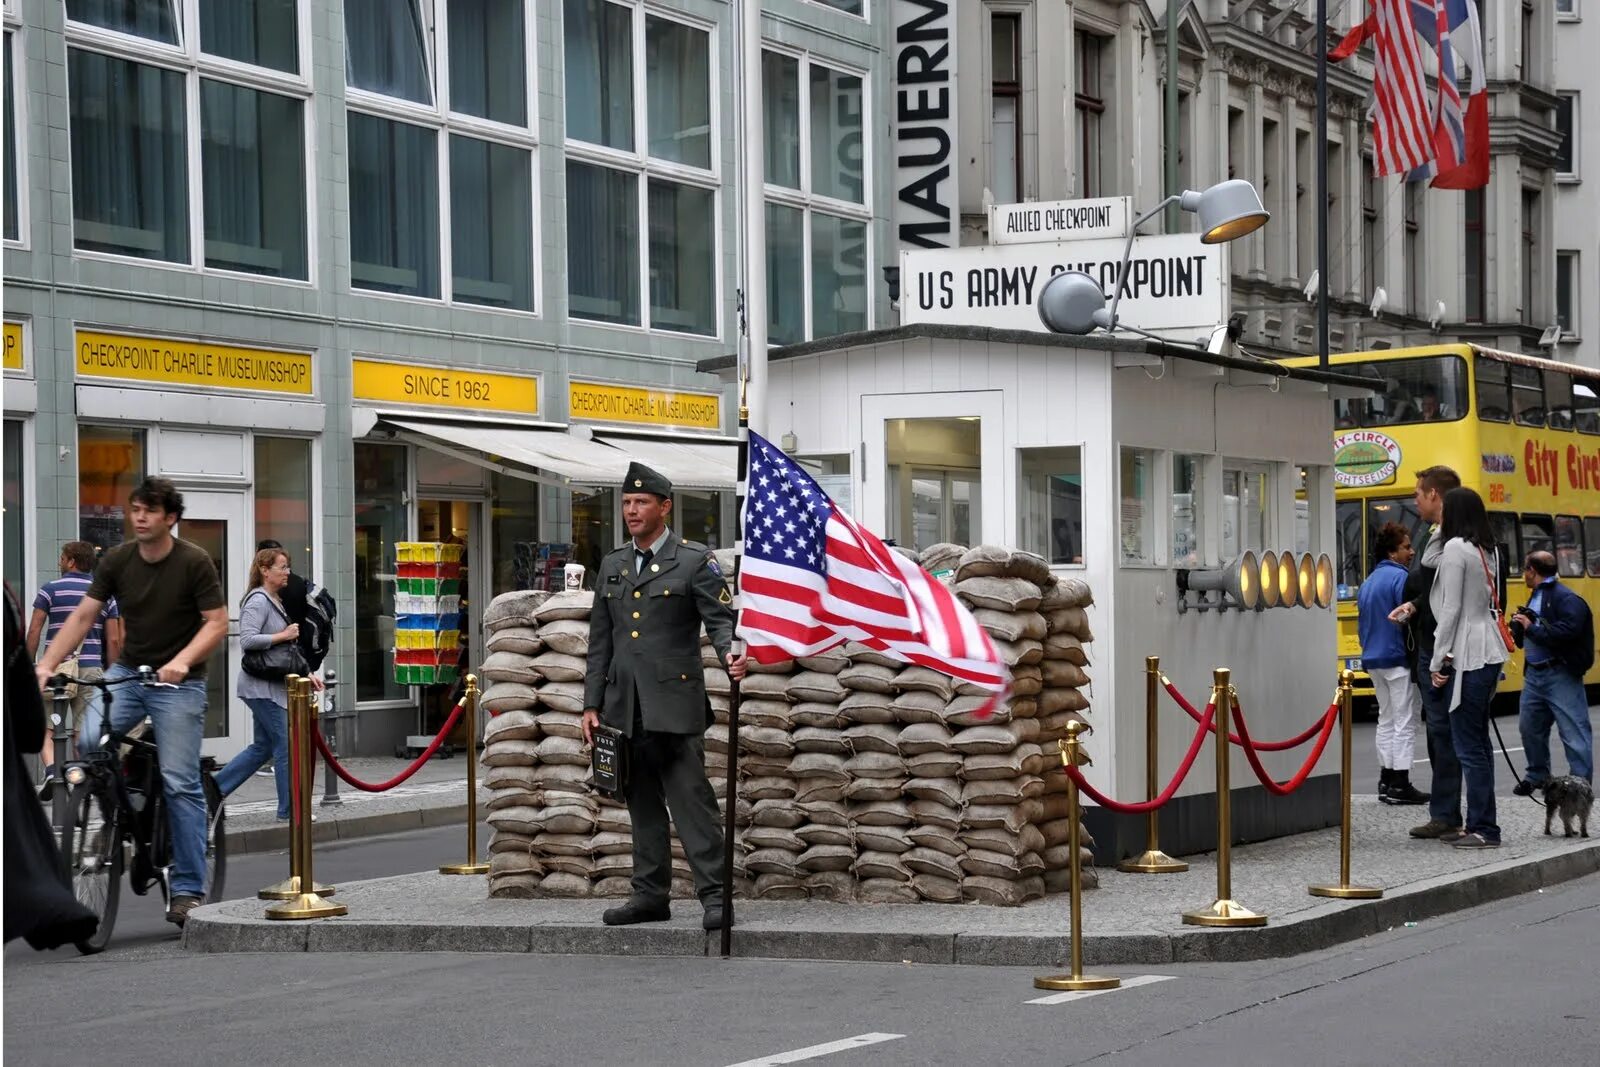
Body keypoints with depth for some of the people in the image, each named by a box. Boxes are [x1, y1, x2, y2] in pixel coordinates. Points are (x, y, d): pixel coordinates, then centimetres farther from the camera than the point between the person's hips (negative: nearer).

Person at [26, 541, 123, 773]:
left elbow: (34, 630, -3)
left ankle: (50, 769, -19)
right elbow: (113, 640, 5)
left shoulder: (50, 590, 1)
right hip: (91, 669, 2)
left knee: (45, 726, 4)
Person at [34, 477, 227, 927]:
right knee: (87, 745, -22)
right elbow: (83, 616, -1)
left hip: (178, 682, -4)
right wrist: (46, 663, -13)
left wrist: (182, 660, -26)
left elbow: (217, 623, -10)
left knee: (180, 784, -7)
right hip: (127, 672, 4)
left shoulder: (194, 562, -10)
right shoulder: (116, 561, 1)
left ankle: (189, 889, -1)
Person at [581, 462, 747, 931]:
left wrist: (730, 653, -26)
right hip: (624, 706, 6)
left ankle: (714, 895, -8)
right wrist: (592, 704, 12)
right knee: (642, 804, 10)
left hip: (674, 703, -6)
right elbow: (600, 642, 18)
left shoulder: (694, 561, 1)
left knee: (692, 800, -9)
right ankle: (650, 895, 17)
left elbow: (720, 618, -4)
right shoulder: (611, 566, 17)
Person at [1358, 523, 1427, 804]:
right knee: (1405, 723, -4)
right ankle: (1400, 785, -5)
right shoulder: (1400, 578, -14)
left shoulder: (1369, 582, 14)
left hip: (1374, 661, 9)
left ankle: (1386, 781, 16)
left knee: (1386, 721, 14)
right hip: (1399, 660, -9)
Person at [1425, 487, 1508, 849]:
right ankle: (1479, 825, 16)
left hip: (1467, 656, -9)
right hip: (1489, 653, 9)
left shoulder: (1455, 549, -11)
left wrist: (1438, 661, -11)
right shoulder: (1487, 550, 14)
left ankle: (1483, 830, -7)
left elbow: (1451, 609, -15)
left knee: (1469, 745, -7)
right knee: (1478, 742, 13)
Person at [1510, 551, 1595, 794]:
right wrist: (1518, 629, -3)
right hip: (1534, 673, 9)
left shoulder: (1567, 599, -12)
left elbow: (1567, 632, -25)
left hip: (1560, 674, -9)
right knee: (1530, 727, 16)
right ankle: (1537, 776, 31)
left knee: (1573, 732, -6)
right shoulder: (1535, 597, 16)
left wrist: (1531, 628, -18)